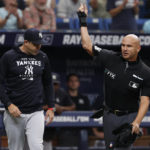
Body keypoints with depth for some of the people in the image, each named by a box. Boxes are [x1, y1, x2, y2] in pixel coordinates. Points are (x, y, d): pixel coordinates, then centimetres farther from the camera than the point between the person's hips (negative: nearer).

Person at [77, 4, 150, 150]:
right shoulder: (111, 59, -3)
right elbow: (87, 45, -2)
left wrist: (136, 123, -22)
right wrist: (83, 21, -4)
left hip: (130, 116, -3)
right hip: (110, 115, 3)